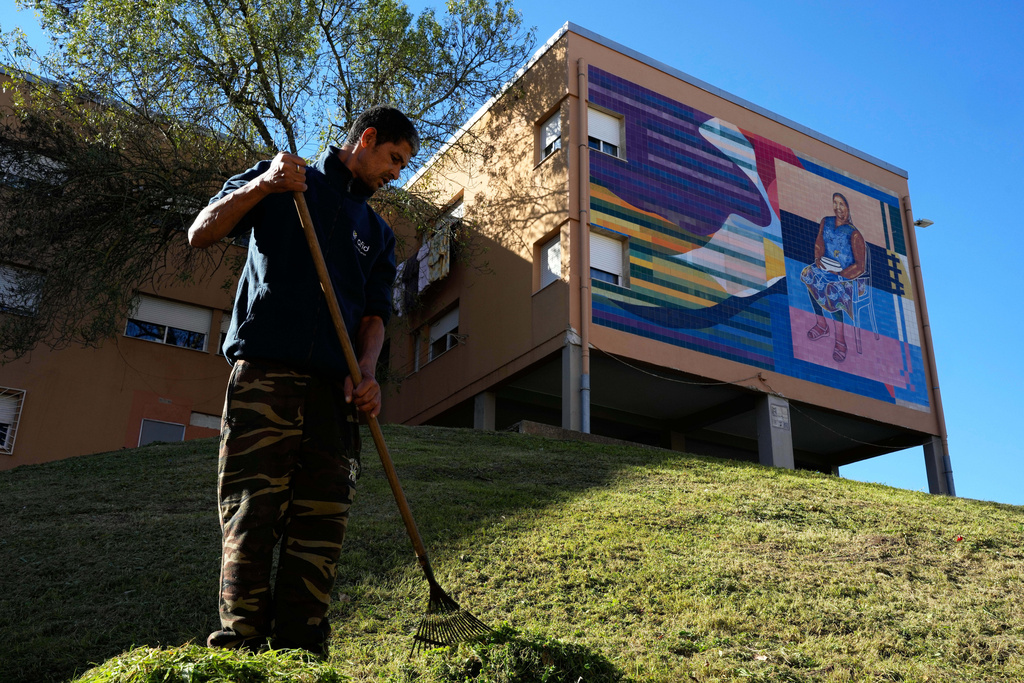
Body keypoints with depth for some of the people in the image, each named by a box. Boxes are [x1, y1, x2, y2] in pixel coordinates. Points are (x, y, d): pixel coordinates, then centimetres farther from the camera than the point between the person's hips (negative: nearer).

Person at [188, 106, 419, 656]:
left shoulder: (378, 234, 25)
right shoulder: (283, 184, 15)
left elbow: (373, 316, 15)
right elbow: (201, 234, 7)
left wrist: (366, 374, -5)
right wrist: (260, 186, -8)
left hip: (333, 390, 4)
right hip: (264, 375, -4)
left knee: (320, 528, -3)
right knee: (251, 518, -10)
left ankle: (300, 652, -1)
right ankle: (241, 644, -8)